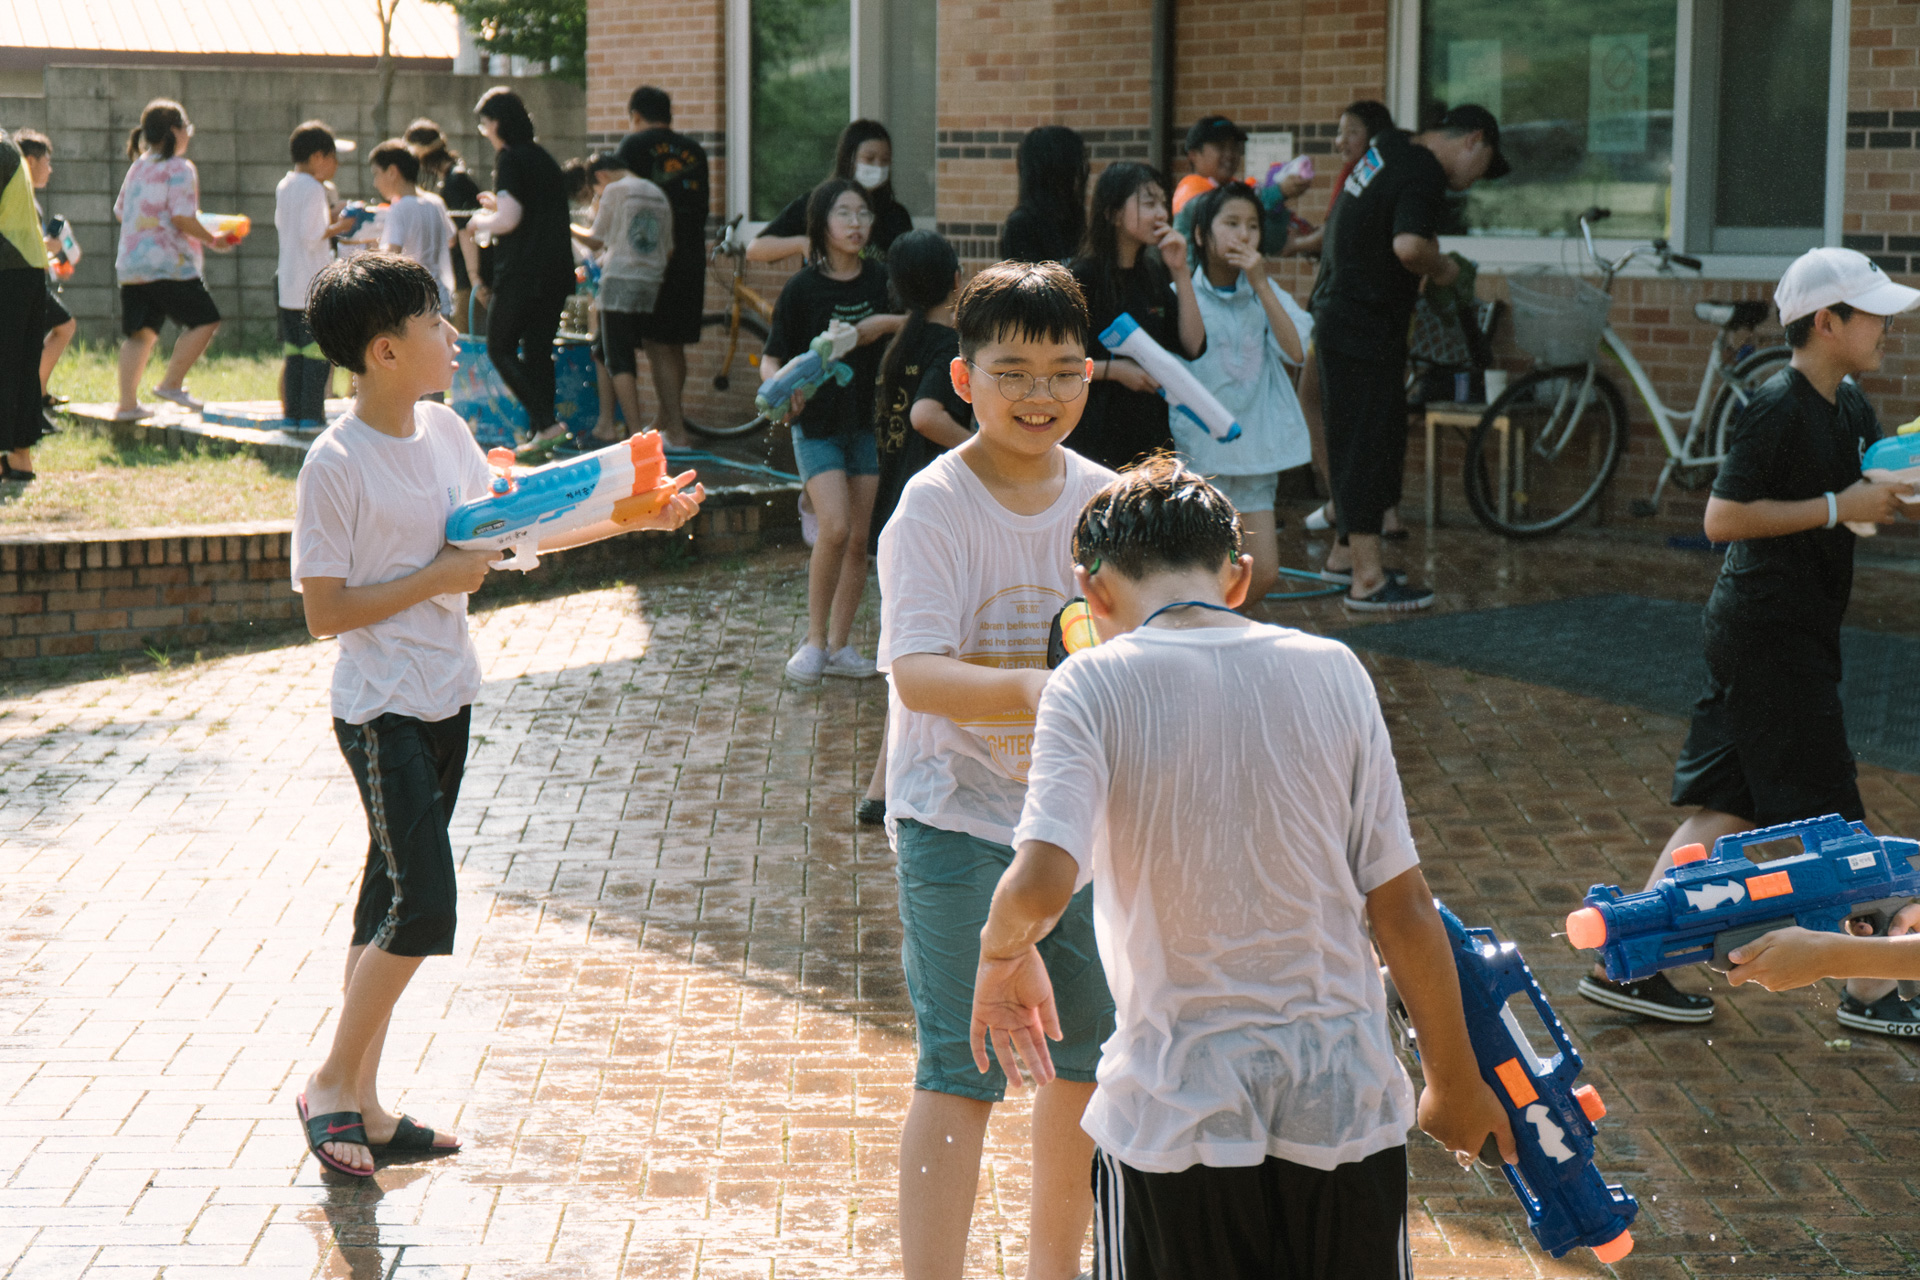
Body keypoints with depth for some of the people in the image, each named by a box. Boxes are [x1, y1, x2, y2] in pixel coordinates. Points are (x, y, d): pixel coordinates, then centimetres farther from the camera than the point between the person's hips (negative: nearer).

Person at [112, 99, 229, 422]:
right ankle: (171, 384, -4)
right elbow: (182, 217, -17)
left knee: (140, 333, 10)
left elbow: (120, 211, 21)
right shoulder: (180, 169, -9)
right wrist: (212, 240, -5)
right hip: (169, 264, -8)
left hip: (130, 264, 8)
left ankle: (127, 404, 5)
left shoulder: (137, 167, 15)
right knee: (205, 320, 1)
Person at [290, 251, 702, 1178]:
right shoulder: (335, 465, -16)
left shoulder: (445, 430, 5)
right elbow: (324, 612, -15)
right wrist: (438, 578, -16)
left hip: (447, 696, 8)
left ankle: (362, 1103, 19)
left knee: (391, 901, 12)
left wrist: (633, 517, 11)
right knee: (422, 906, -12)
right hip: (380, 709, -7)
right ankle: (333, 1083, 5)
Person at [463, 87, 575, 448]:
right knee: (538, 350, 11)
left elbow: (509, 219, -18)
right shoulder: (543, 157, 16)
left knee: (500, 348, 1)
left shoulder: (510, 159, -10)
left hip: (522, 273, -8)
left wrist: (479, 223, 1)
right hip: (556, 272, 8)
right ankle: (538, 432, 9)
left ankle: (544, 420, -13)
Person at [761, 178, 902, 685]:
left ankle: (839, 645, 14)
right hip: (817, 421, -3)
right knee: (835, 528, -16)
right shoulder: (804, 287, -5)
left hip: (870, 421, 3)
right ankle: (814, 641, -2)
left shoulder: (881, 281, 3)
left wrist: (887, 324, -9)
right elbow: (771, 358, -3)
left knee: (860, 539, 3)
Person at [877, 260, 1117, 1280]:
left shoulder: (1102, 498, 2)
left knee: (1089, 1057, 16)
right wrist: (1033, 692, -41)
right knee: (962, 1070, -8)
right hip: (959, 820, -6)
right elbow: (917, 672, -25)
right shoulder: (934, 507, -15)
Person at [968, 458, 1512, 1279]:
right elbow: (1403, 910, 2)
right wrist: (1456, 1082, 13)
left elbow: (1041, 885, -22)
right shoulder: (1331, 671, 0)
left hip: (1176, 1115, -2)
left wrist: (1003, 951, 1)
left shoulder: (1094, 686, -8)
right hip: (1347, 1102, 3)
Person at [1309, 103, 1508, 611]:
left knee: (1373, 441, 18)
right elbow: (1409, 246, -32)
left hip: (1336, 316, 10)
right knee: (1368, 443, -8)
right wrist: (1442, 268, -12)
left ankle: (1348, 552, 29)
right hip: (1364, 328, -10)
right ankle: (1367, 579, -7)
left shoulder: (1388, 148, 14)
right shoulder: (1425, 175, -16)